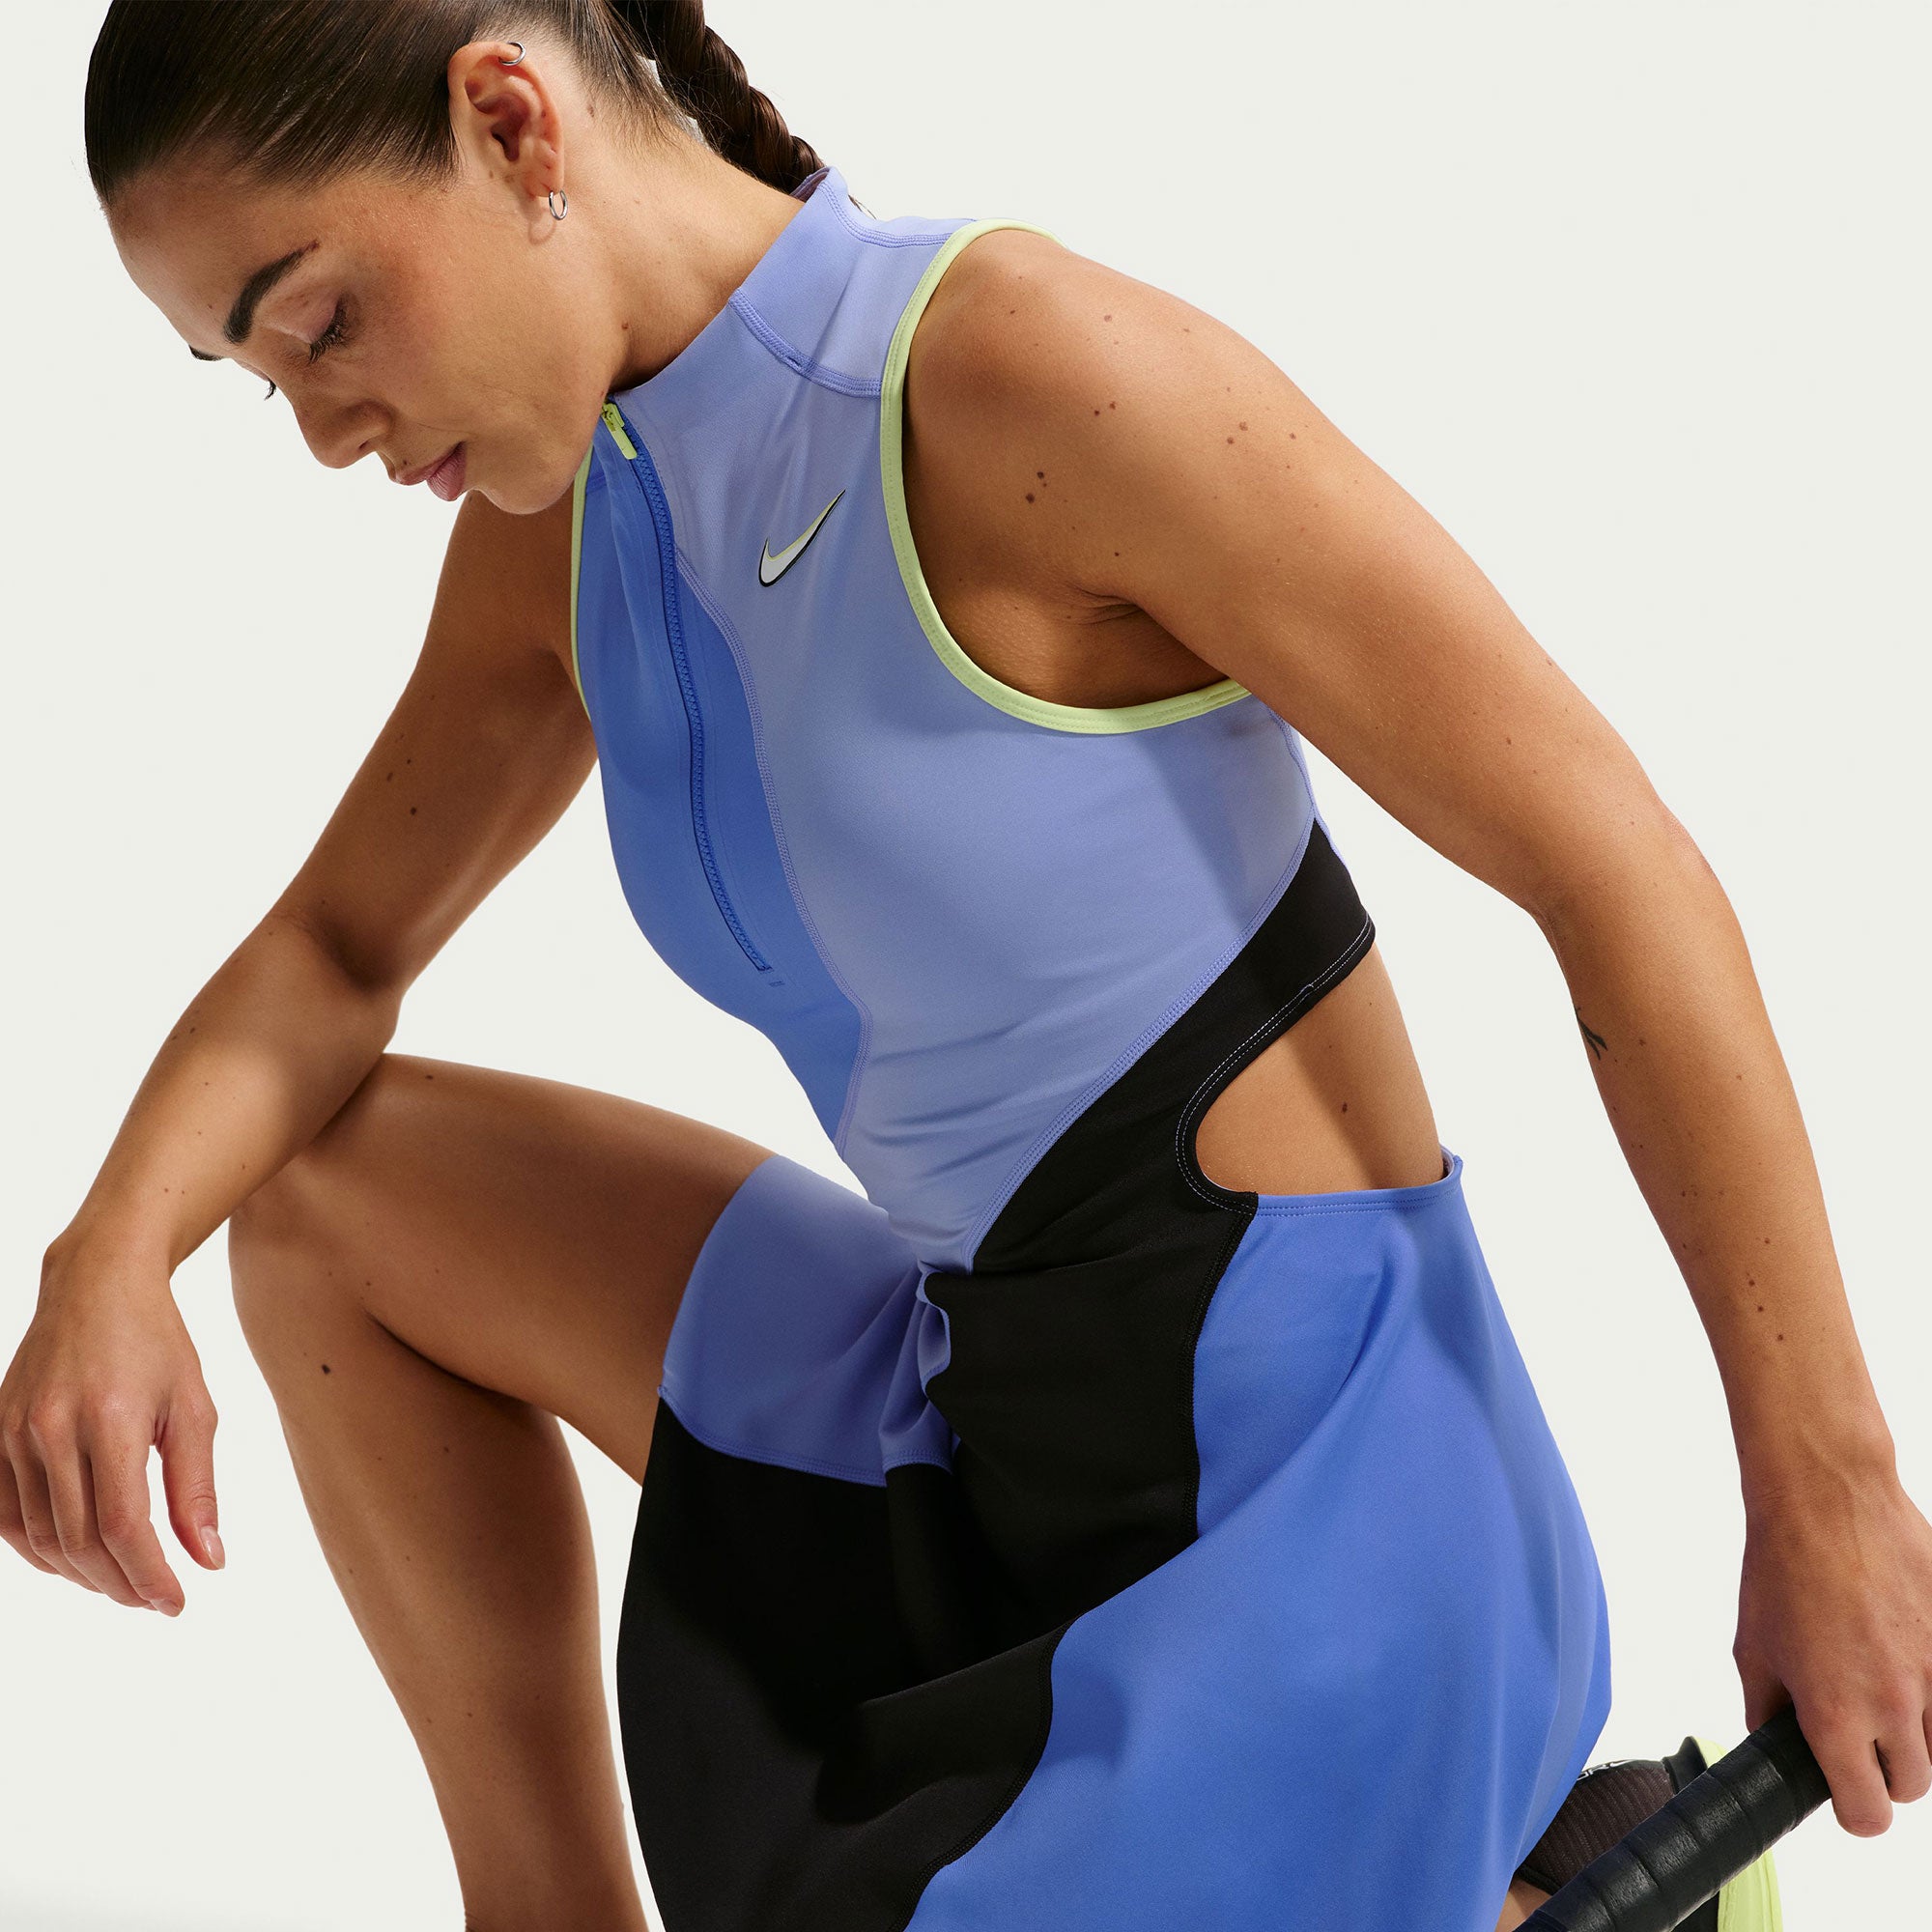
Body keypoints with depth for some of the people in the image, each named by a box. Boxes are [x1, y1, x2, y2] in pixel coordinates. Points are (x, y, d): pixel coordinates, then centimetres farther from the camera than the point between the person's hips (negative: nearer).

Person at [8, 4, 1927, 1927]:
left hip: (1322, 1483, -9)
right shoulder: (566, 508, 4)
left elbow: (1617, 865, -19)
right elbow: (332, 954, 16)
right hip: (1002, 1416, 9)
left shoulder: (1028, 367, -22)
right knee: (321, 1183, 16)